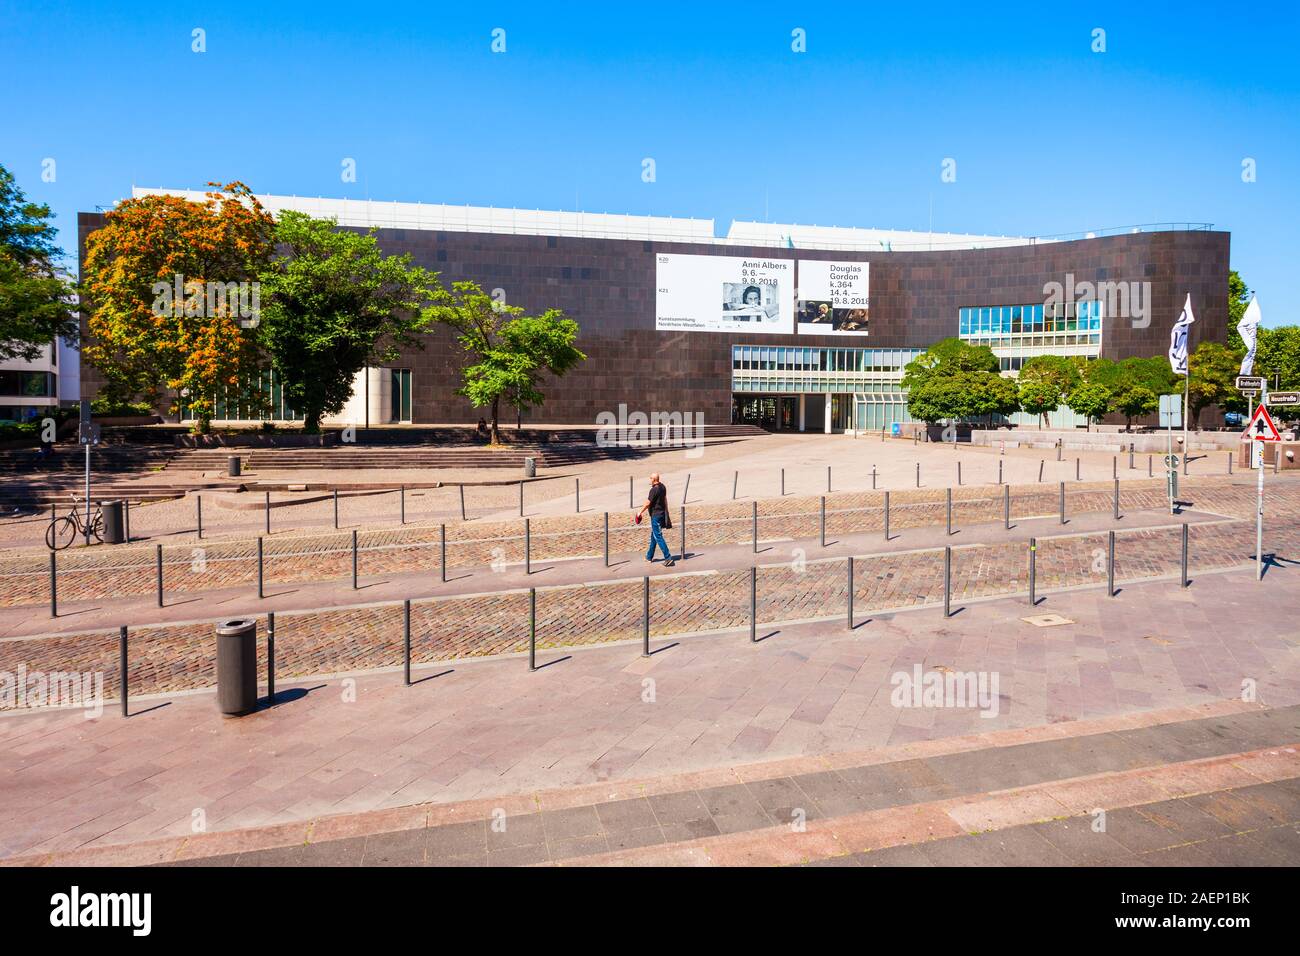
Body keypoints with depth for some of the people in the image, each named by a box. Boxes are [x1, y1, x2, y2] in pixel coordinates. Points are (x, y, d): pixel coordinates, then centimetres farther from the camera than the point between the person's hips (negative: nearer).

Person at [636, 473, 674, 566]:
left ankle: (668, 558, -9)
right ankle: (649, 556, 32)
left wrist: (640, 512, -5)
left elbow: (647, 503, -18)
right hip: (662, 513, 10)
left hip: (655, 515, -10)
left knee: (658, 537, -6)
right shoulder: (662, 487, 6)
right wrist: (666, 511, 26)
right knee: (653, 535, 20)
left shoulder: (654, 490, -21)